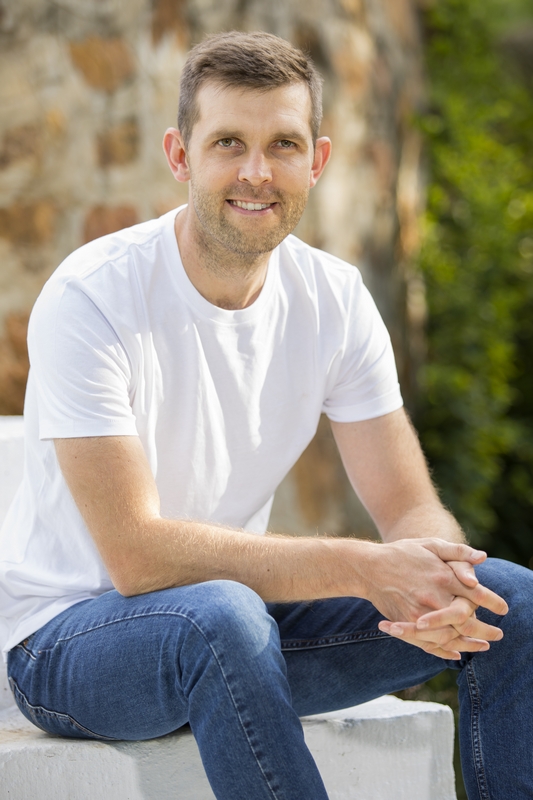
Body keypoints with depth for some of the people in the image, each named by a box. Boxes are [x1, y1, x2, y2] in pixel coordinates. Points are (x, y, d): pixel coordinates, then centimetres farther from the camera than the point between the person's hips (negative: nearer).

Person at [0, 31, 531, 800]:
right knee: (221, 615, -40)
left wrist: (437, 582, -30)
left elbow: (411, 507, -4)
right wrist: (362, 567, -33)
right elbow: (136, 553, -27)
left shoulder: (335, 298, -3)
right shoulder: (90, 299, -21)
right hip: (69, 637, -6)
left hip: (240, 615, 6)